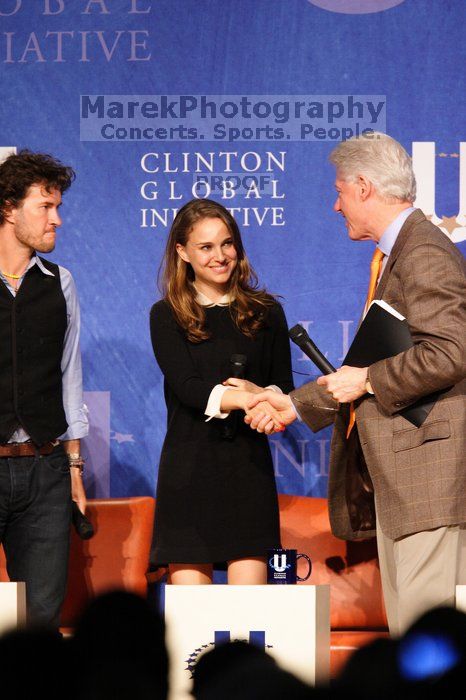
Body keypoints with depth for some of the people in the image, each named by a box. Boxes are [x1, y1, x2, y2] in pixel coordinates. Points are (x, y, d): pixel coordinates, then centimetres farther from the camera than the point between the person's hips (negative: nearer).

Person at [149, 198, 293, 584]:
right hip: (190, 463, -1)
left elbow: (285, 389, 9)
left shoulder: (265, 313, 11)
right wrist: (249, 399, -24)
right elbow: (186, 387, -8)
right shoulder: (167, 316, 6)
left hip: (249, 465, 1)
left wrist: (260, 393, -15)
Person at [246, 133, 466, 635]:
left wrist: (368, 380, -12)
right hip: (393, 479, 11)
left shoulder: (424, 255, -12)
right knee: (405, 630, 11)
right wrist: (297, 403, 26)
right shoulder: (394, 256, 21)